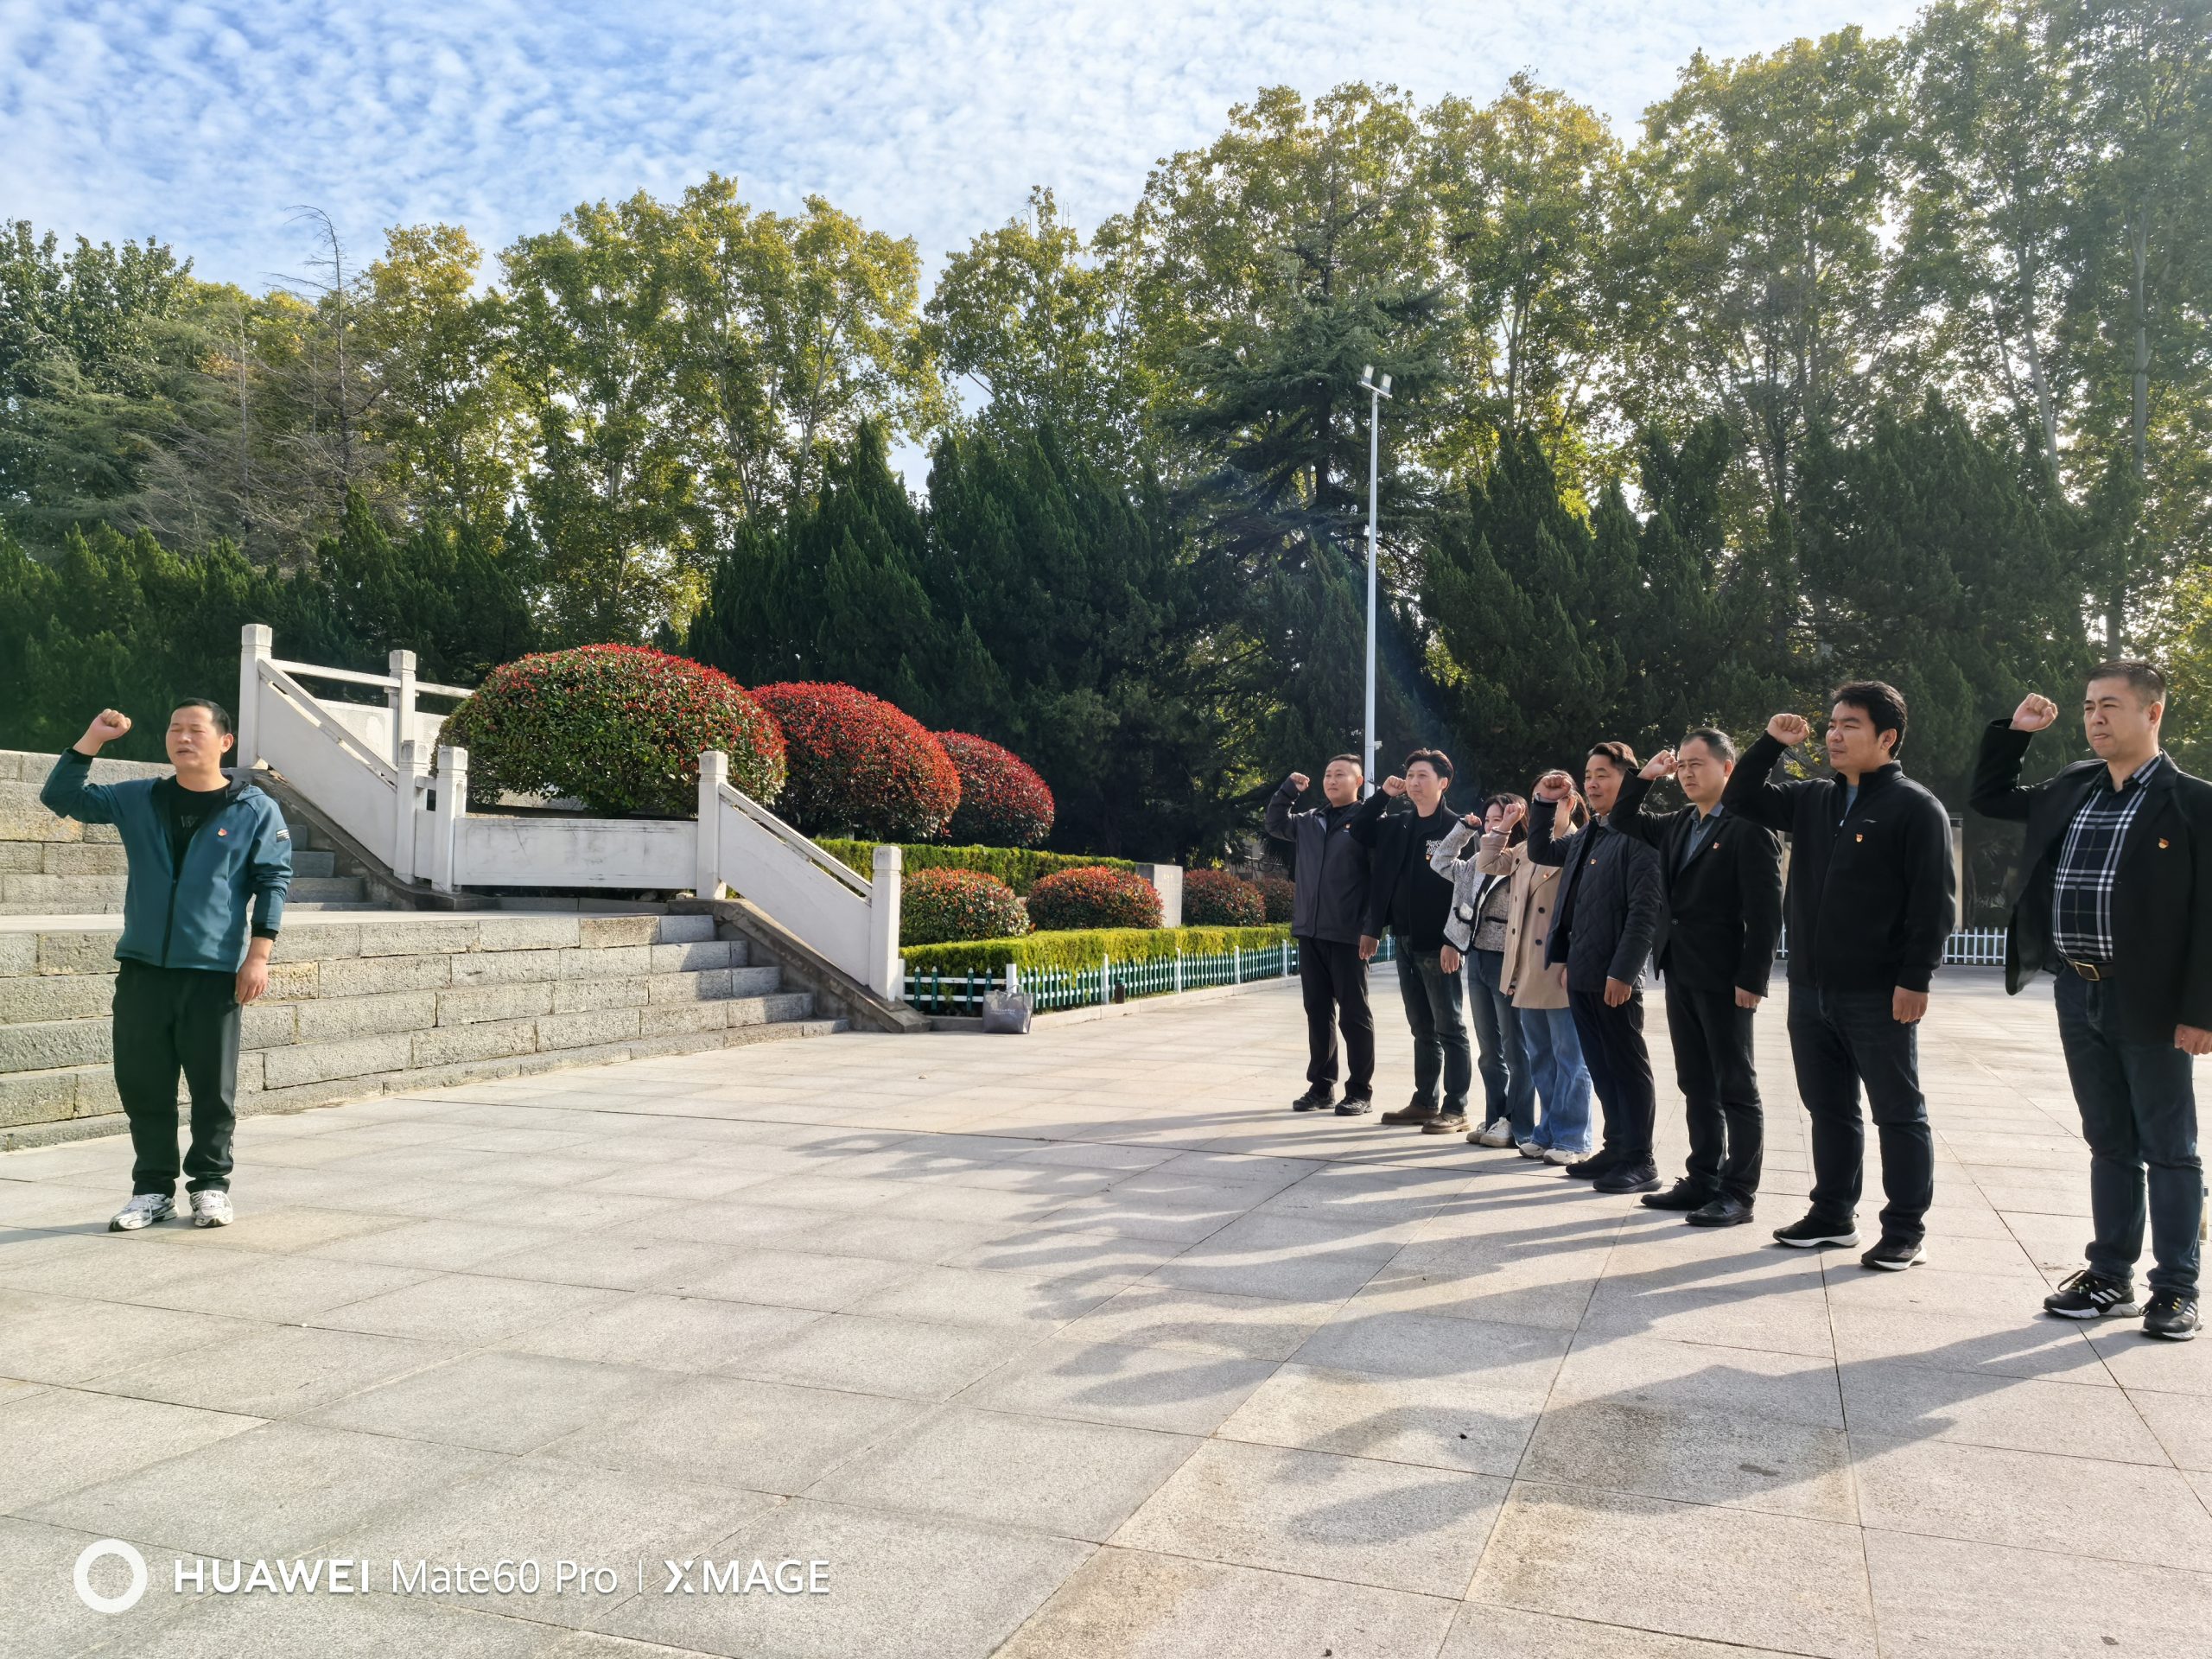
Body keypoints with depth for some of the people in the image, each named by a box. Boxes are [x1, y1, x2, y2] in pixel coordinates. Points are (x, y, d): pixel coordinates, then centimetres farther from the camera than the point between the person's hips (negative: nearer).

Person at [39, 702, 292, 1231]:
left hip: (214, 972, -3)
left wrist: (258, 955, -8)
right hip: (142, 968, 4)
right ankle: (153, 1188, 19)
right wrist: (92, 740, -2)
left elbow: (273, 882, -2)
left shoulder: (256, 810, -1)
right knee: (142, 1084, 7)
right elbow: (60, 797, 10)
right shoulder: (137, 800, 9)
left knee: (213, 1087, 4)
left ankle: (211, 1186, 17)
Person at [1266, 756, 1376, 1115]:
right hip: (1310, 933, 6)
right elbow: (1275, 824, 24)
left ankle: (1360, 1091, 10)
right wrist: (1288, 789, 9)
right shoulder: (1310, 822, 13)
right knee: (1318, 1011, 11)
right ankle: (1320, 1086, 19)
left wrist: (1373, 927, -17)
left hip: (1347, 935, -6)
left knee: (1354, 1014, 2)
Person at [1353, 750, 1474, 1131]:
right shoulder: (1395, 826, 11)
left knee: (1450, 1029, 1)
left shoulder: (1456, 829, -9)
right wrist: (1383, 796, 9)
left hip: (1438, 945, -7)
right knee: (1422, 1029, 14)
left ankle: (1456, 1109, 6)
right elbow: (1358, 833, 21)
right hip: (1405, 943, 7)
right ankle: (1424, 1103, 22)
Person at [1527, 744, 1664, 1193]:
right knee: (1601, 1068, 14)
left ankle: (1640, 1161, 8)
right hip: (1581, 973, 8)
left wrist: (1623, 972, -21)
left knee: (1628, 1067, 0)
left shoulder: (1639, 835, -11)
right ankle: (1616, 1148, 23)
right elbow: (1540, 851, 31)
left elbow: (1645, 910, -17)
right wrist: (1545, 803, 17)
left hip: (1614, 977, -8)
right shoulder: (1587, 835, 15)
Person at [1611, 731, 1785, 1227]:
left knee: (1736, 1088, 1)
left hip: (1723, 979, -8)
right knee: (1696, 1087, 13)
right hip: (1680, 974, 8)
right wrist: (1645, 777, 10)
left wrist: (1753, 979, -18)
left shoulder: (1750, 827, -11)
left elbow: (1766, 910, -15)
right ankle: (1703, 1181, 22)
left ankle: (1738, 1193, 7)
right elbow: (1623, 819, 26)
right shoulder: (1678, 825, 12)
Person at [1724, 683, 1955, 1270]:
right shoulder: (1811, 799, 12)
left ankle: (1906, 1231, 13)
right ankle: (1833, 1215, 25)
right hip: (1810, 989, 7)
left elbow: (1934, 901, -12)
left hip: (1880, 995, -7)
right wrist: (1772, 743, 6)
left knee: (1898, 1112, 4)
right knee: (1828, 1107, 14)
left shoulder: (1916, 807, -7)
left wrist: (1915, 979, -17)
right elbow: (1739, 800, 19)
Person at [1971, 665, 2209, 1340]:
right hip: (2079, 994, 6)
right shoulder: (2071, 791, 10)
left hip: (2149, 1001, -6)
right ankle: (2111, 1277, 23)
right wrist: (2013, 732, 12)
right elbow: (1988, 797, 25)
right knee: (2109, 1144, 14)